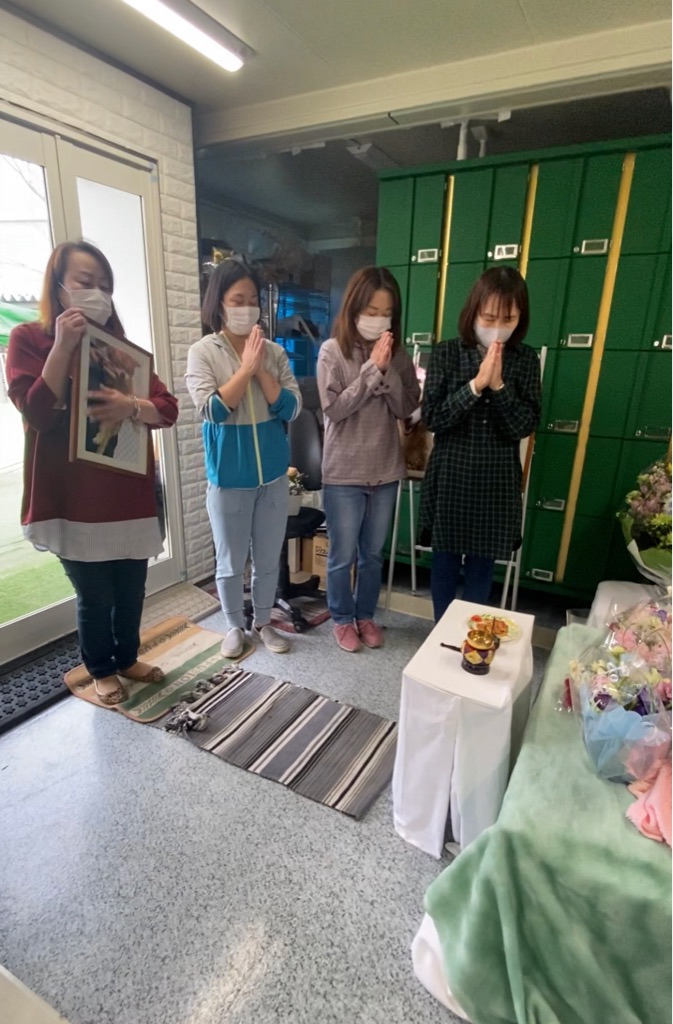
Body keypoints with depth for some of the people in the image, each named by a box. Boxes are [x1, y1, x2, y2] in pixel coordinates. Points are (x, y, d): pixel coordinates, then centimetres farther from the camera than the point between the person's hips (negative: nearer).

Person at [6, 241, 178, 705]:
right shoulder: (29, 339, 0)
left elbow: (168, 407, 1)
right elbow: (37, 413, -13)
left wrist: (131, 407, -20)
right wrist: (63, 346, -17)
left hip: (129, 492, 4)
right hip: (74, 497, -4)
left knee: (131, 589, 12)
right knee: (95, 595, 6)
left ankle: (128, 658, 37)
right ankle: (101, 670, 31)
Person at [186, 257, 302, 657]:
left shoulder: (275, 352, 0)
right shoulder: (203, 352, -6)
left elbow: (292, 408, -7)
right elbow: (212, 410, -17)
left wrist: (260, 369, -16)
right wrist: (245, 367, -19)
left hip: (273, 474, 3)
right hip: (228, 477, -2)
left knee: (269, 559, 15)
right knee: (231, 562, 12)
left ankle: (263, 622, 37)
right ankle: (235, 626, 35)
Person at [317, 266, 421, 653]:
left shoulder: (398, 354, 4)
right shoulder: (333, 351, -6)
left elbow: (407, 408, -2)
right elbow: (334, 408, -14)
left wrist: (388, 369, -15)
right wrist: (371, 369, -18)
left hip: (386, 471, 4)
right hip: (343, 473, -3)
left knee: (374, 554, 16)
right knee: (343, 556, 8)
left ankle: (366, 615, 35)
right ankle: (343, 619, 29)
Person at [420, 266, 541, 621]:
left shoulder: (525, 360, 0)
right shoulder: (446, 354, -4)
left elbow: (525, 426, -6)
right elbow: (432, 418, -12)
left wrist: (498, 385, -19)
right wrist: (476, 385, -22)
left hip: (498, 482, 1)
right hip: (450, 477, -1)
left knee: (483, 565, 12)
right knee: (445, 561, 12)